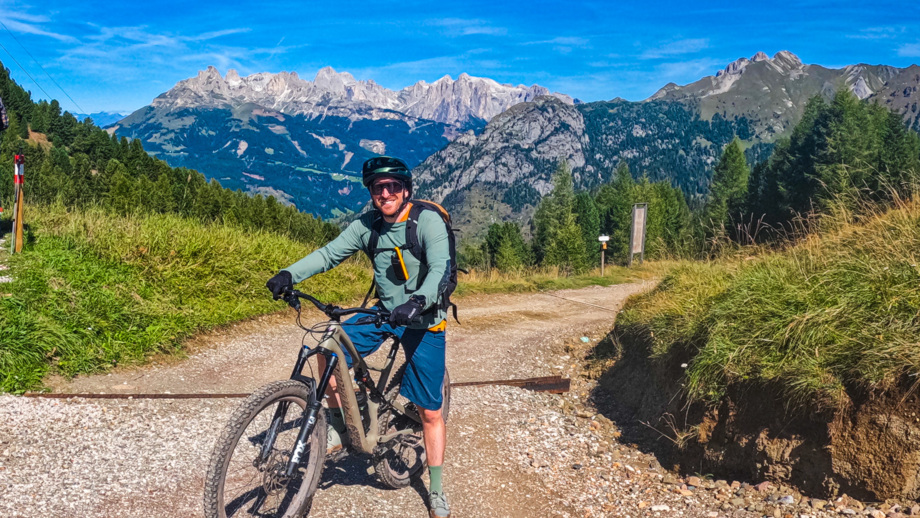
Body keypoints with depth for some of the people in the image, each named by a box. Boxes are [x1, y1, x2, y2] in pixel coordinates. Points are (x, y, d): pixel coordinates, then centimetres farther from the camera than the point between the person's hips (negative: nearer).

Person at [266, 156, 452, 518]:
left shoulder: (428, 221, -18)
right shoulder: (367, 225, -3)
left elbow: (441, 270, -30)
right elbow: (329, 253, -6)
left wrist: (418, 301, -48)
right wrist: (289, 274, -21)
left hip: (424, 320, -5)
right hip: (385, 312, 5)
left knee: (430, 412, 1)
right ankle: (338, 426, 7)